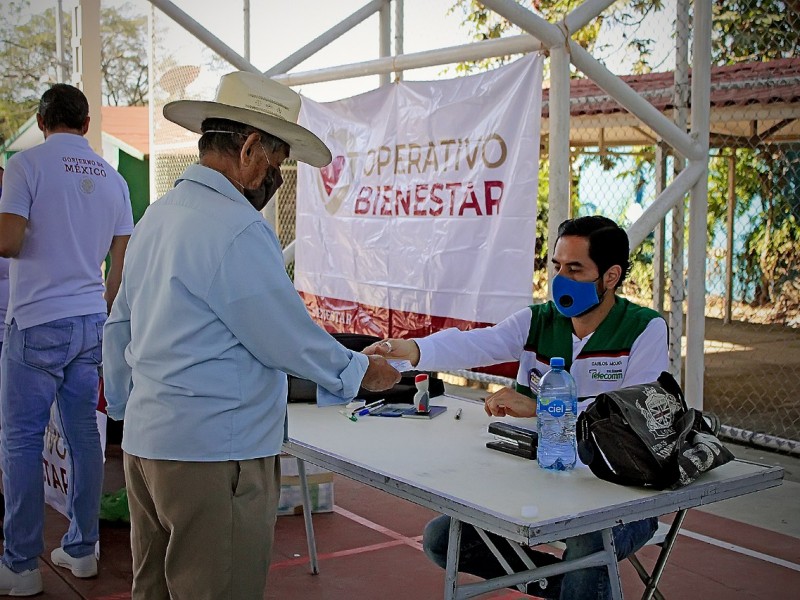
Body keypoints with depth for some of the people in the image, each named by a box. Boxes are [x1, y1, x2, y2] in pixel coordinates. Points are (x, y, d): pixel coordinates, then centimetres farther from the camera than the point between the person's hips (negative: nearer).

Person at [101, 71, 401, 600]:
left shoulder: (157, 215, 12)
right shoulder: (238, 229, -18)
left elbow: (120, 327, 18)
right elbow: (287, 337, -15)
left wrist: (125, 408, 27)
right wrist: (360, 372, 1)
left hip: (144, 442, 10)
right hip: (214, 452, -10)